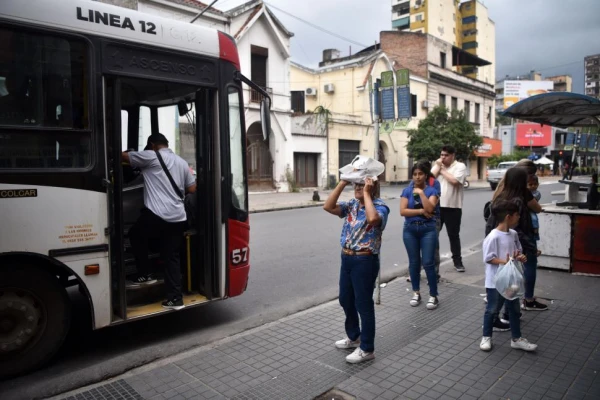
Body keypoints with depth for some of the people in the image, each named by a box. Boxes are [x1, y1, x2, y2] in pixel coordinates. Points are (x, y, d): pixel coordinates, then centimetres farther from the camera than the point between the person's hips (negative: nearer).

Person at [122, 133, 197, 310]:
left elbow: (123, 156, 3)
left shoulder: (150, 156, 0)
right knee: (172, 257, 10)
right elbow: (192, 189, 19)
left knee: (136, 235, 24)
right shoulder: (182, 162, 18)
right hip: (178, 218, 6)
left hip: (155, 216, -5)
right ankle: (175, 298, 9)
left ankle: (144, 274, 24)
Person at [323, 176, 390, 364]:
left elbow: (373, 219, -36)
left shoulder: (380, 206, -13)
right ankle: (353, 337, 41)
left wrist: (367, 194, -25)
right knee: (345, 300, 20)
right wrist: (342, 183, -7)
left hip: (365, 261, -8)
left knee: (363, 304, 3)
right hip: (347, 258, 8)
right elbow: (328, 207, -6)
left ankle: (367, 349, 19)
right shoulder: (351, 205, 7)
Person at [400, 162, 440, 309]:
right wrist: (421, 211, -13)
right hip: (410, 230, 2)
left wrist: (421, 192, -16)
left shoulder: (432, 191, -3)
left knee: (428, 263, -3)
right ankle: (416, 293, 24)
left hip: (428, 229, -2)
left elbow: (429, 208, -18)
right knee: (414, 262, 10)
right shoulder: (407, 191, 2)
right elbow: (402, 211, -8)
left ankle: (433, 296, 8)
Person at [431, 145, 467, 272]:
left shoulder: (460, 166, -4)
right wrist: (438, 166, -5)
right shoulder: (437, 165, 11)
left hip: (453, 207, -4)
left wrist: (442, 170, -8)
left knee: (453, 235, 5)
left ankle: (457, 261, 17)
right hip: (436, 206, 4)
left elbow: (455, 181, -20)